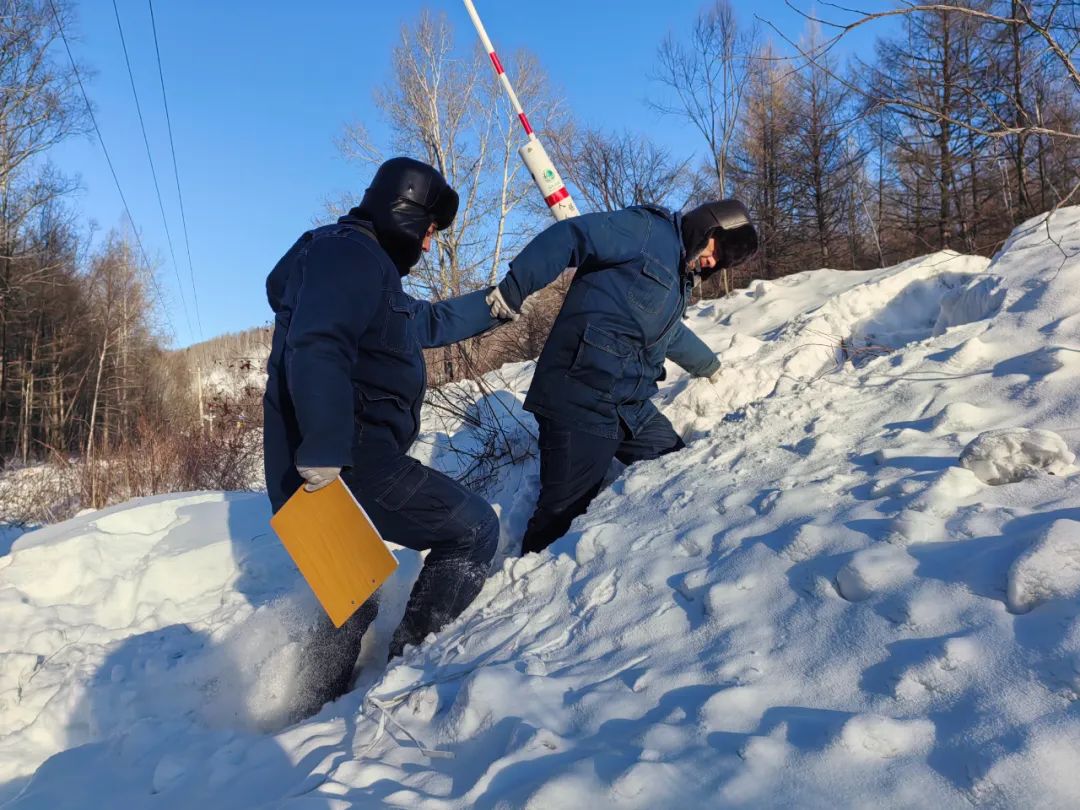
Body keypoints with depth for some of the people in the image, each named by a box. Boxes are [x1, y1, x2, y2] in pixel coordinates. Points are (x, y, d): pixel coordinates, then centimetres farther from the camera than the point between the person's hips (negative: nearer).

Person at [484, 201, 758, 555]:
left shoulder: (678, 281, 26)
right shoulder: (648, 229, -2)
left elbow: (671, 333, 45)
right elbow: (567, 238, -13)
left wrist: (709, 365, 60)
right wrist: (513, 289, -23)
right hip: (581, 401, -10)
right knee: (564, 512, -7)